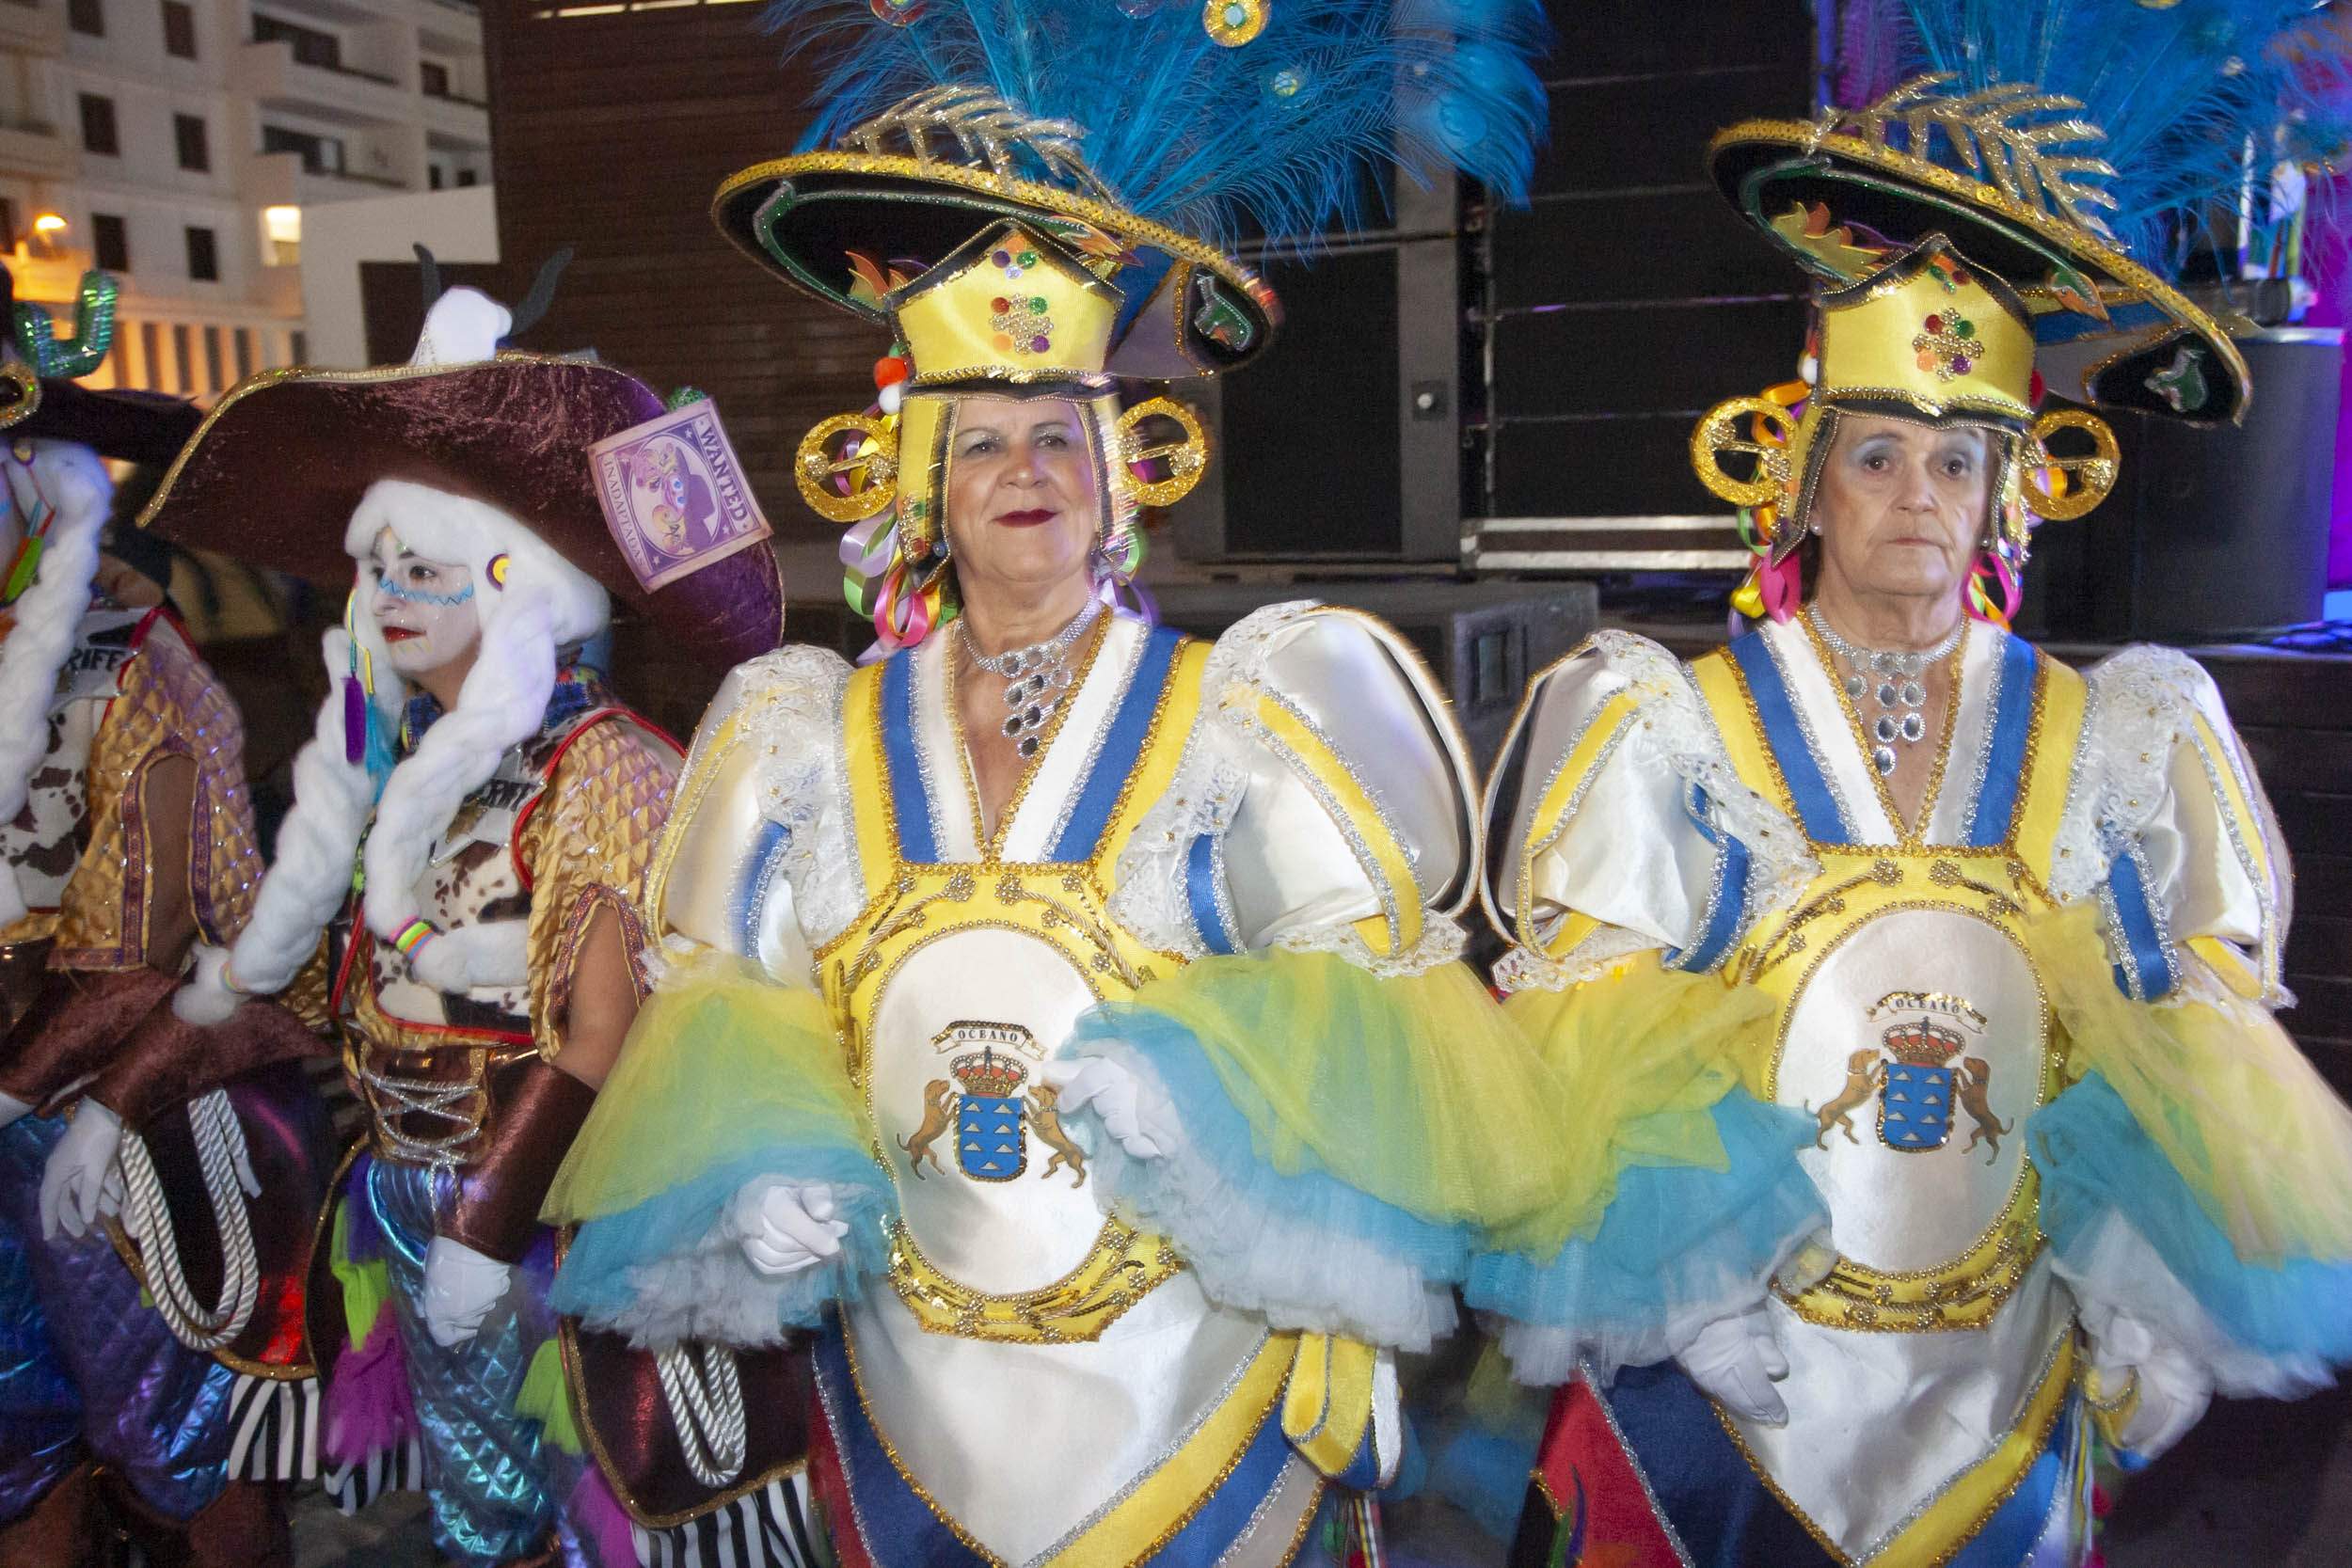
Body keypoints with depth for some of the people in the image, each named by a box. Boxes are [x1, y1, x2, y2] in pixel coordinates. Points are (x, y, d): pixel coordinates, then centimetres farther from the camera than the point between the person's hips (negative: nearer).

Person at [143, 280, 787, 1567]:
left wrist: (486, 1230, -20)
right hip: (402, 1193, 6)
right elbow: (312, 964, 9)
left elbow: (600, 1042, -20)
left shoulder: (596, 768, -18)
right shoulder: (397, 751, 3)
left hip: (533, 1215, -6)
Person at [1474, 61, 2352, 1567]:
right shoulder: (1671, 733, -6)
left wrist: (2142, 1345, 3)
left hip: (2007, 1409, 2)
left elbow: (2191, 1077, 6)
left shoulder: (2115, 743, 1)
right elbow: (1576, 1059, -5)